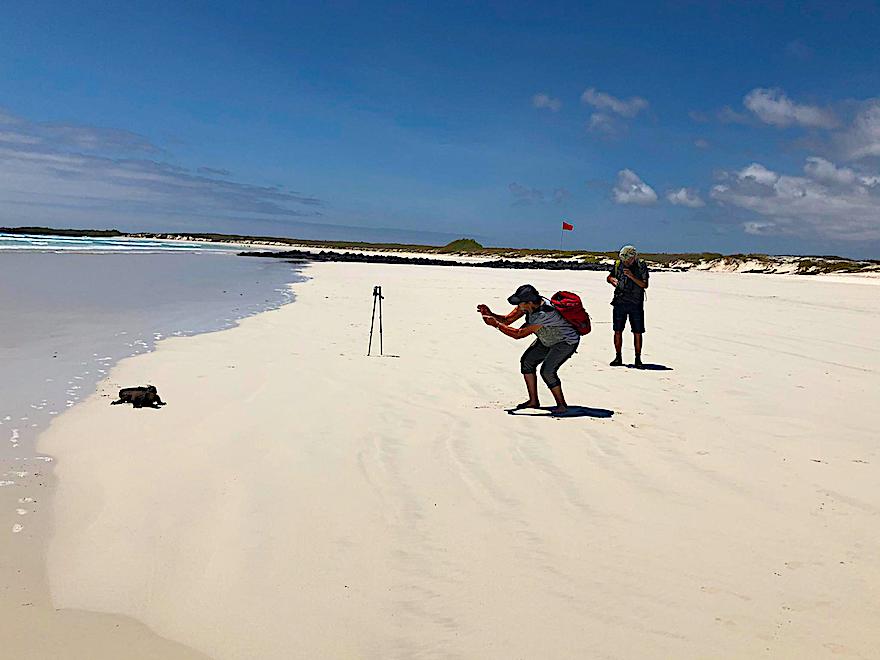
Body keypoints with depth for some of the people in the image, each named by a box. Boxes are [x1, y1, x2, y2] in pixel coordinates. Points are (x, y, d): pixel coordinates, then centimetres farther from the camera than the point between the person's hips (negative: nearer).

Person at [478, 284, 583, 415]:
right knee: (527, 361, 4)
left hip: (567, 342, -9)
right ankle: (533, 401, 14)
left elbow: (518, 334, -37)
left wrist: (495, 323, -34)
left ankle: (562, 405, -3)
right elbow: (507, 320, -8)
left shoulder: (544, 314, -40)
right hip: (548, 340, 9)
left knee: (547, 371, -21)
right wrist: (490, 314, -24)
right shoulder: (527, 304, -15)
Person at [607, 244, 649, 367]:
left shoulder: (641, 266, -4)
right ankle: (618, 357, 15)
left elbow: (645, 285, -9)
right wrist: (613, 280, -6)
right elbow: (609, 277, 17)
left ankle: (638, 358, 9)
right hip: (619, 303, 2)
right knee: (618, 331, 4)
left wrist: (632, 276, -20)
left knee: (637, 332, 0)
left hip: (636, 304, -2)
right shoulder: (618, 264, 2)